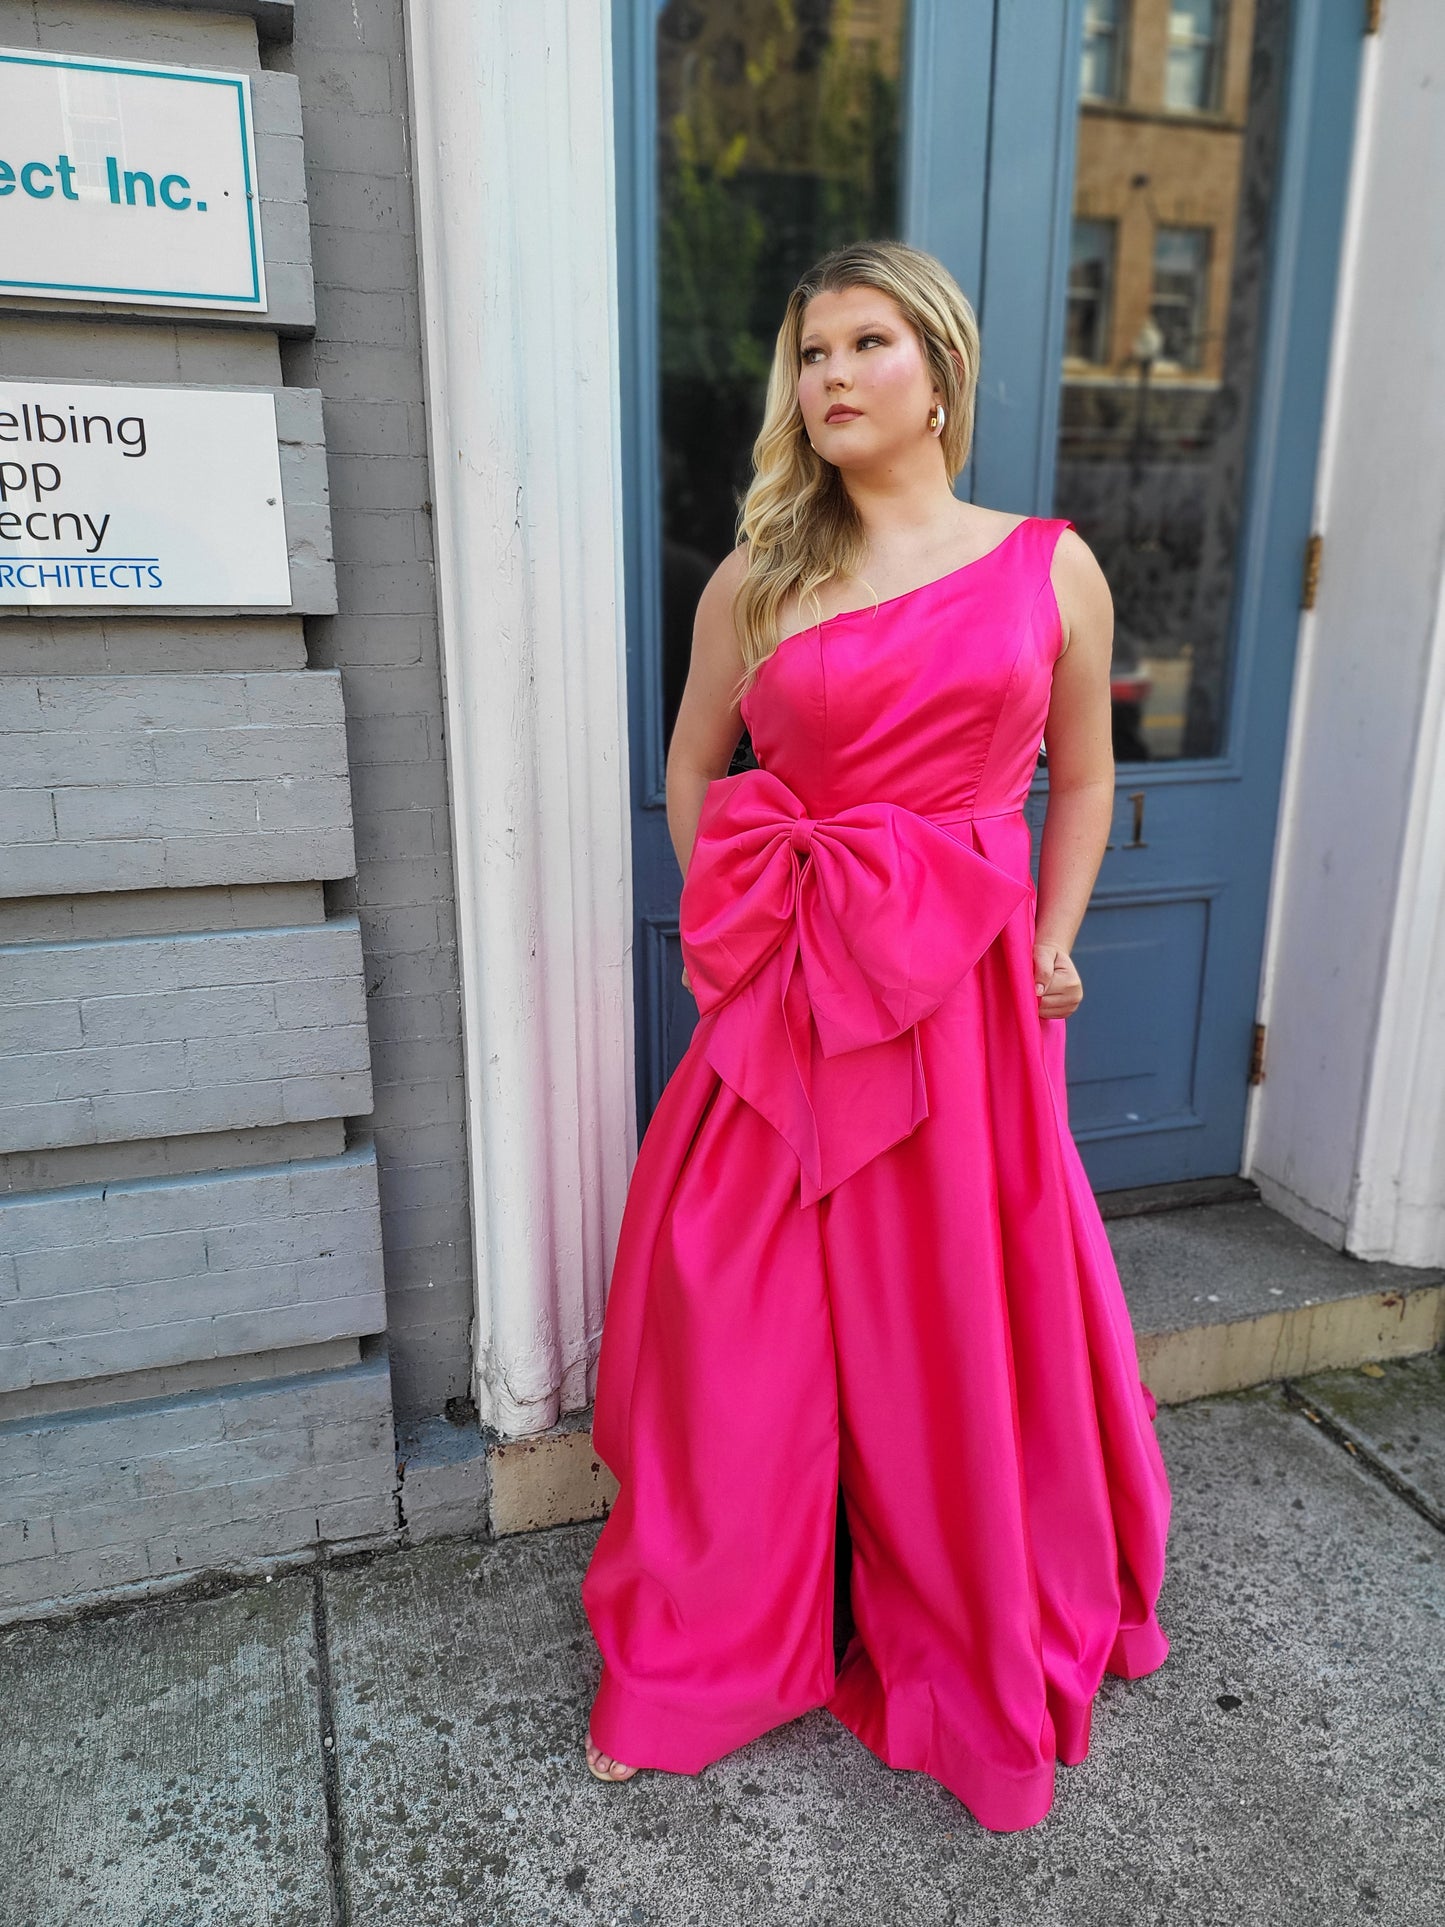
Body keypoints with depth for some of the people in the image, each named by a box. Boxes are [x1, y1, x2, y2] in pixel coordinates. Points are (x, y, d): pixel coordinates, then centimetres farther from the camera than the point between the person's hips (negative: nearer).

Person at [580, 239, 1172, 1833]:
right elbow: (692, 772, 14)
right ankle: (698, 1664, 32)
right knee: (743, 1334, 7)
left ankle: (986, 1654, 39)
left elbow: (1082, 780, 13)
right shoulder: (754, 582, 5)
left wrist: (1053, 940, 1)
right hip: (781, 1001, 1)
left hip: (967, 1003, 0)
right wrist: (735, 925, 4)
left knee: (967, 1337, 10)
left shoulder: (1051, 568, 5)